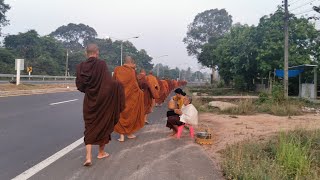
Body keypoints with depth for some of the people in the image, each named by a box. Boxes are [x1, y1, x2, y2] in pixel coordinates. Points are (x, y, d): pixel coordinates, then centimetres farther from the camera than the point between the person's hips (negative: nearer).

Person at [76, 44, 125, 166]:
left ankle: (88, 156, -3)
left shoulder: (80, 66, -1)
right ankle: (101, 152, 30)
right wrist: (119, 85, 1)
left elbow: (79, 86, 3)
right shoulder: (101, 64, -14)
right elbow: (110, 83, -19)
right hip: (103, 100, -3)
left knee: (89, 127, 10)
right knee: (103, 124, 15)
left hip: (89, 101, 3)